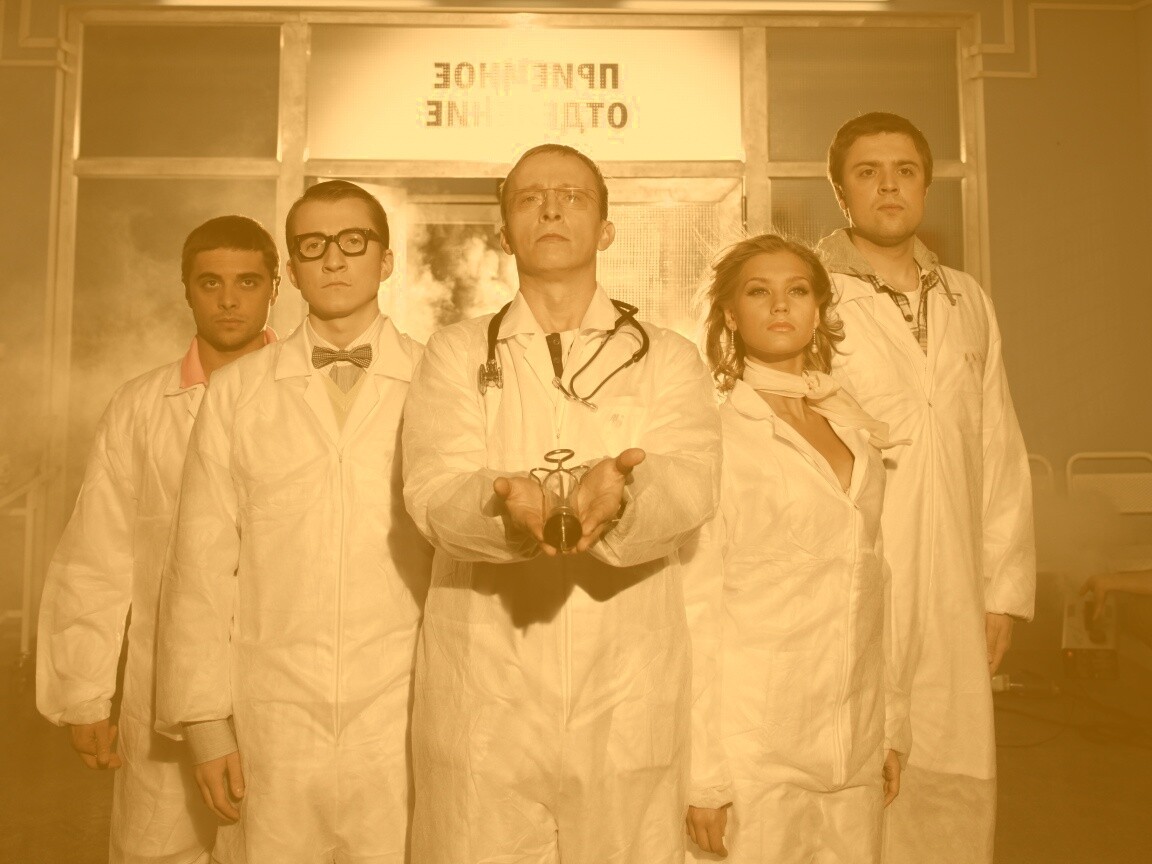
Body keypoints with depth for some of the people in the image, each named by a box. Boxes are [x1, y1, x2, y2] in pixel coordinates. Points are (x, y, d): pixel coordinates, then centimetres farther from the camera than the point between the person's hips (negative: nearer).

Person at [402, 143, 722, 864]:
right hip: (484, 699, 0)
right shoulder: (456, 353, 10)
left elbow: (691, 486, -8)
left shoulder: (669, 358, 9)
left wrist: (621, 492, -31)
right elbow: (431, 491, -6)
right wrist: (505, 503, -29)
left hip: (627, 699, 1)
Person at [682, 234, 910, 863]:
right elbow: (693, 605, -11)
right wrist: (704, 775, -12)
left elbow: (877, 583, 11)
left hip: (856, 746, 5)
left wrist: (893, 728, 11)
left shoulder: (857, 428, 9)